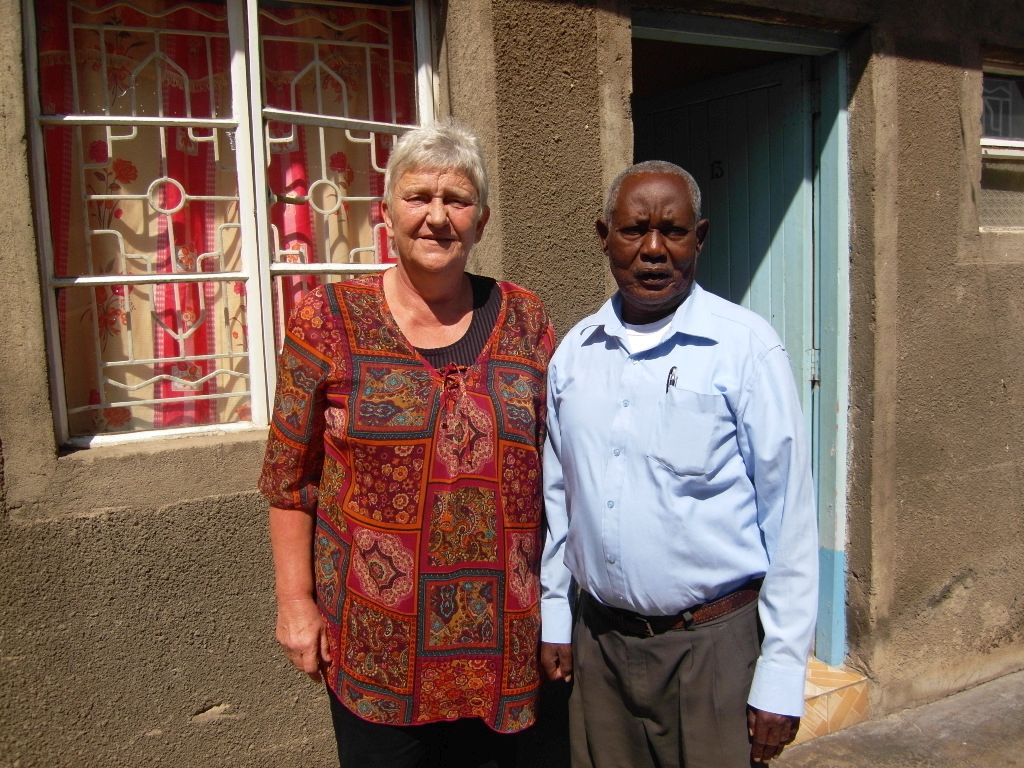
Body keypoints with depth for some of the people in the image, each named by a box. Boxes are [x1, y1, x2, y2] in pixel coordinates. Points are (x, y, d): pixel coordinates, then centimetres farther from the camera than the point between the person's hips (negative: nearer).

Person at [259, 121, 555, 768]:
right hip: (374, 637, -2)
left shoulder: (525, 320, 1)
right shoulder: (329, 319, -6)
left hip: (500, 636, 3)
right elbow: (289, 476, -3)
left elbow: (550, 466, 6)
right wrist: (296, 602, -4)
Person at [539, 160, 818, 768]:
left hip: (716, 646, -4)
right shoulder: (573, 353, 4)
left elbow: (789, 517, -10)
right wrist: (554, 617, 11)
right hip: (598, 642, 4)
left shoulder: (746, 346, -11)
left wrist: (781, 676, -9)